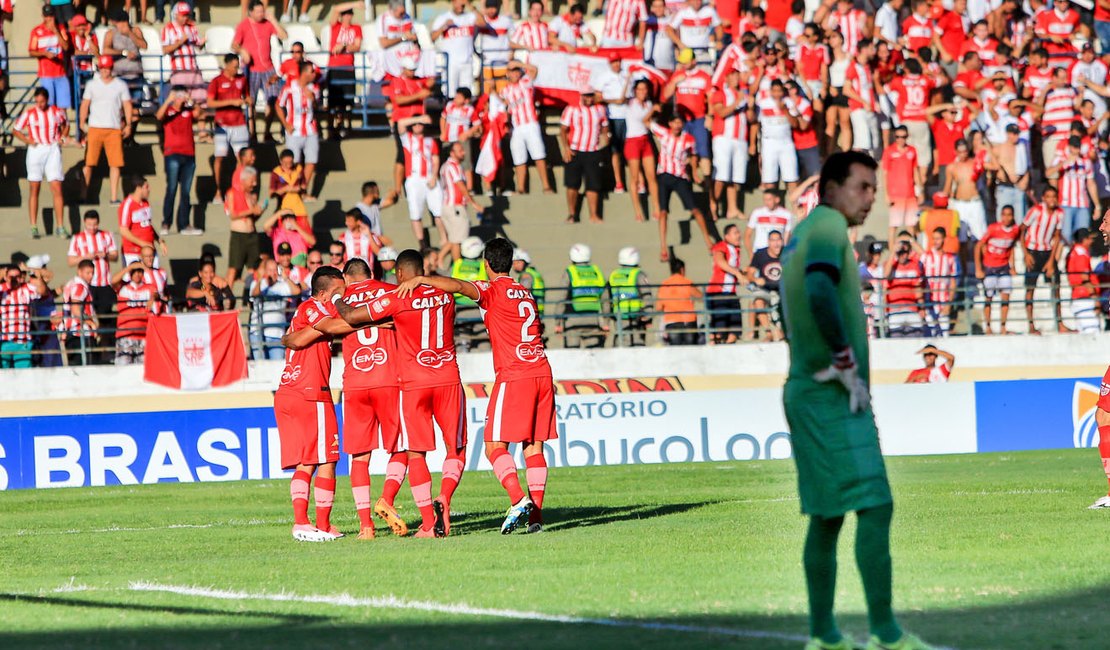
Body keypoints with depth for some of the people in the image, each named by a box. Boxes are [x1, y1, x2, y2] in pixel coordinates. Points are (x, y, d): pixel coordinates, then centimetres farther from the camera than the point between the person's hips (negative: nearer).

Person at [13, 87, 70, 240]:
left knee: (57, 189, -6)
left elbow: (66, 125, 22)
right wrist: (27, 140, -9)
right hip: (36, 151, -1)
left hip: (53, 150, 1)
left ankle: (60, 227, -2)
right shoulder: (29, 113, -2)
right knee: (34, 189, 2)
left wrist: (63, 137, 4)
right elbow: (15, 130, 6)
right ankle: (33, 227, 6)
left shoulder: (57, 112, 3)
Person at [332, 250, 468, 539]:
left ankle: (428, 524, -2)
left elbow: (350, 317, -3)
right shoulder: (445, 296, 8)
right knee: (456, 449, 11)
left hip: (414, 384, -3)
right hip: (448, 380, 3)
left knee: (416, 454, 4)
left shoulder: (396, 300, -6)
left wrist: (337, 301, 18)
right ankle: (444, 498, -16)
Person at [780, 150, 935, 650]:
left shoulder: (800, 239, 18)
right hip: (833, 400, -10)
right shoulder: (828, 228, -12)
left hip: (808, 396, 10)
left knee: (827, 517, 10)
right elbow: (821, 294, -31)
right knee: (875, 506, -12)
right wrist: (847, 367, -23)